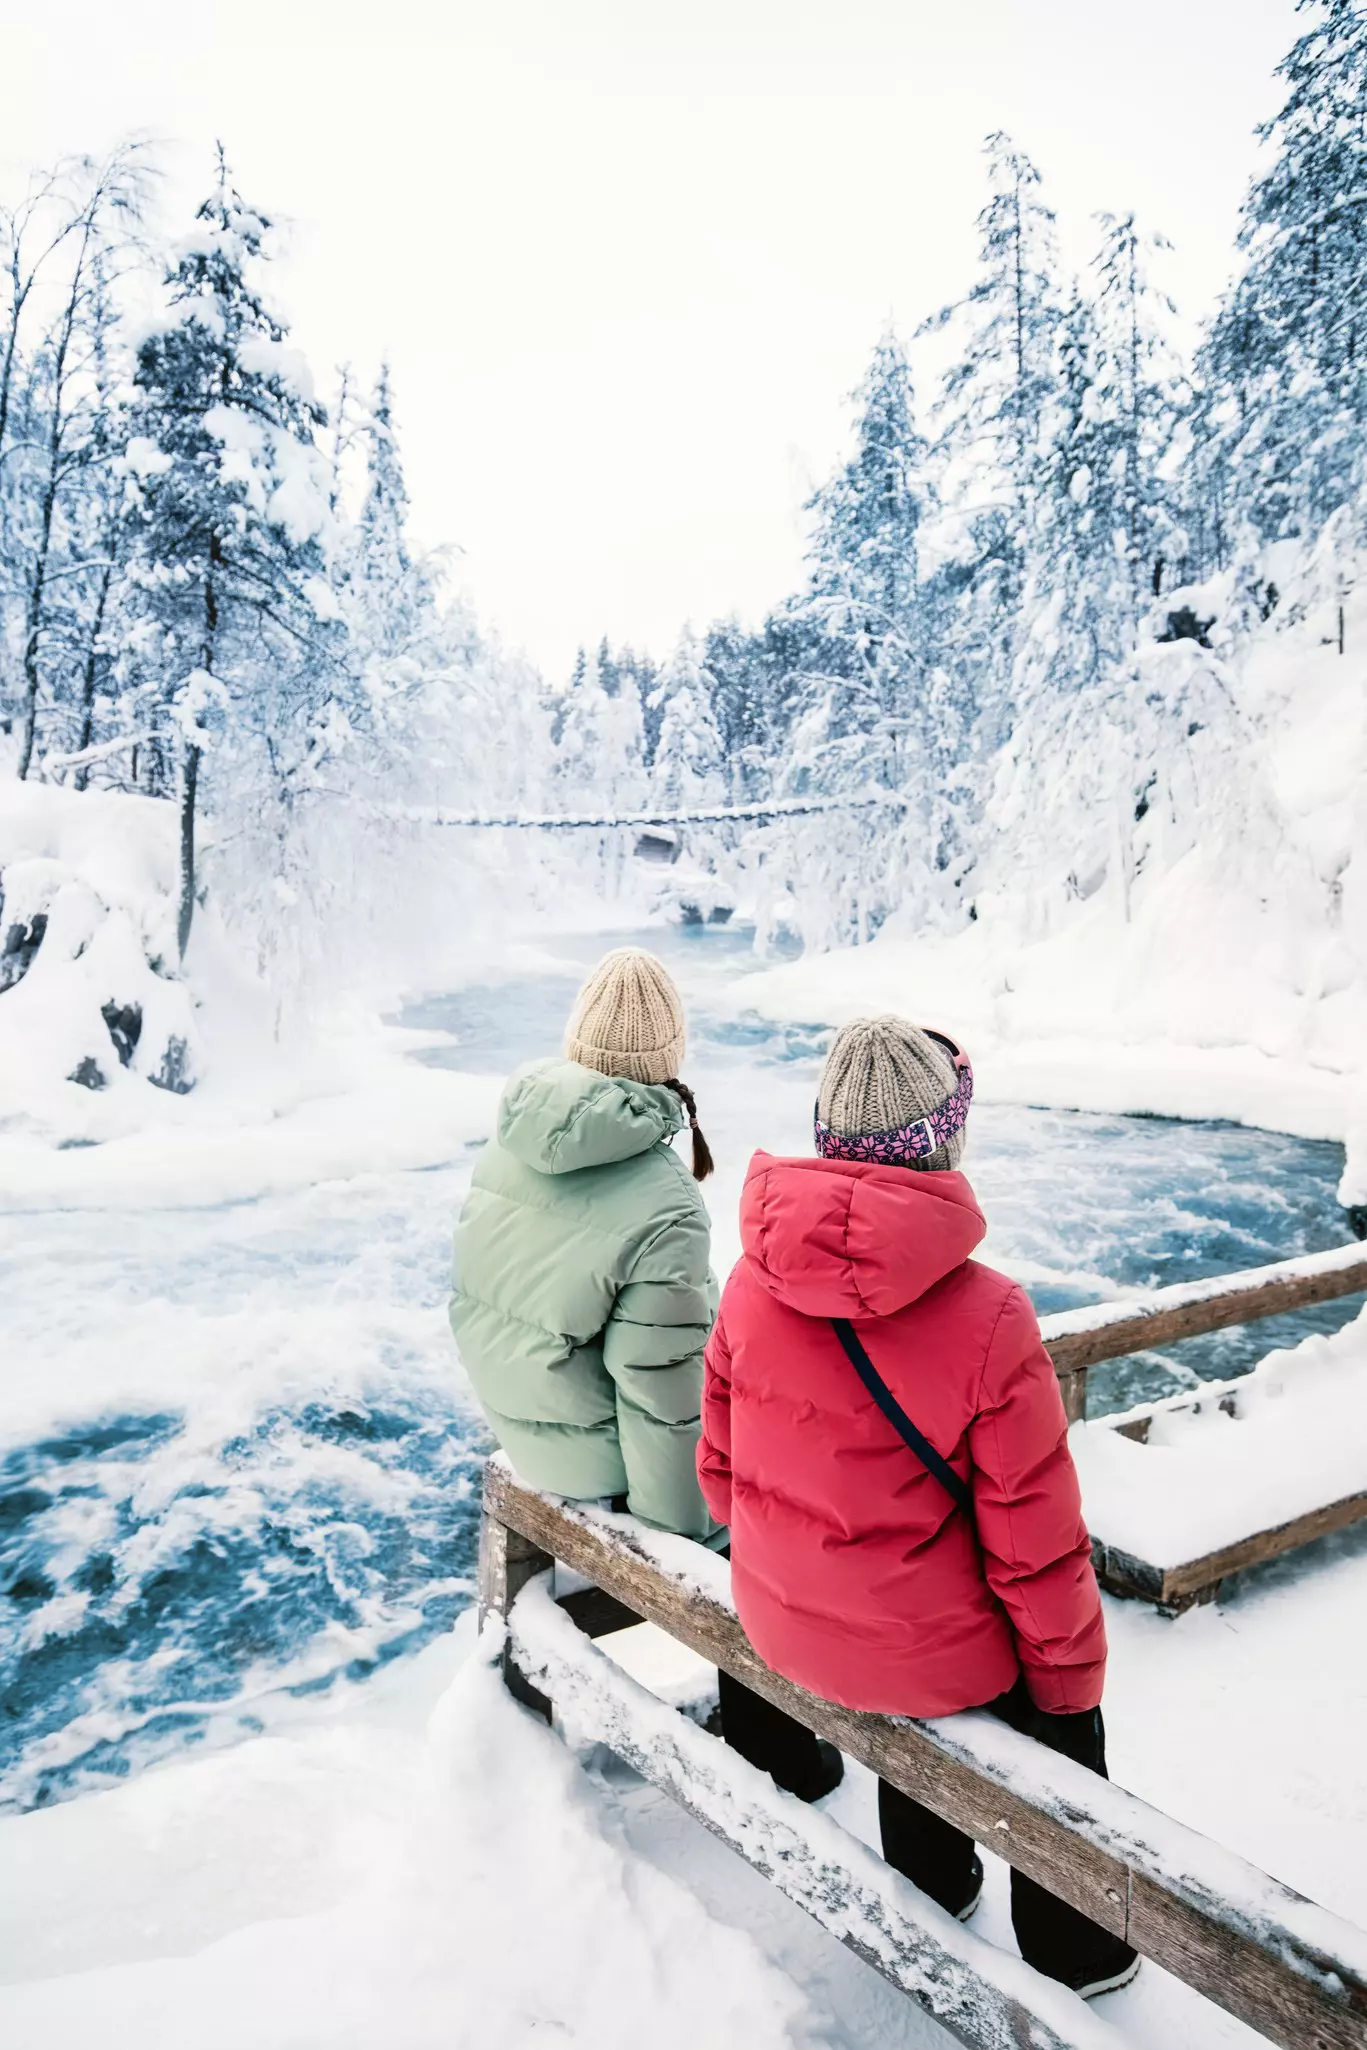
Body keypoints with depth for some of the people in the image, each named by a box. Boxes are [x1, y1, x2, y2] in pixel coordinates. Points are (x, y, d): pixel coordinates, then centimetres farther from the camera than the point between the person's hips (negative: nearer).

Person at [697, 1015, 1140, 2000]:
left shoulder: (755, 1281, -15)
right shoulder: (988, 1318, -29)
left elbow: (720, 1464, -1)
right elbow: (1037, 1543, -18)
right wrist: (1071, 1678, 1)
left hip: (781, 1632, 5)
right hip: (932, 1654, -4)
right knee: (1062, 1719, 27)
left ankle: (931, 1887, 56)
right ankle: (1073, 1948, 48)